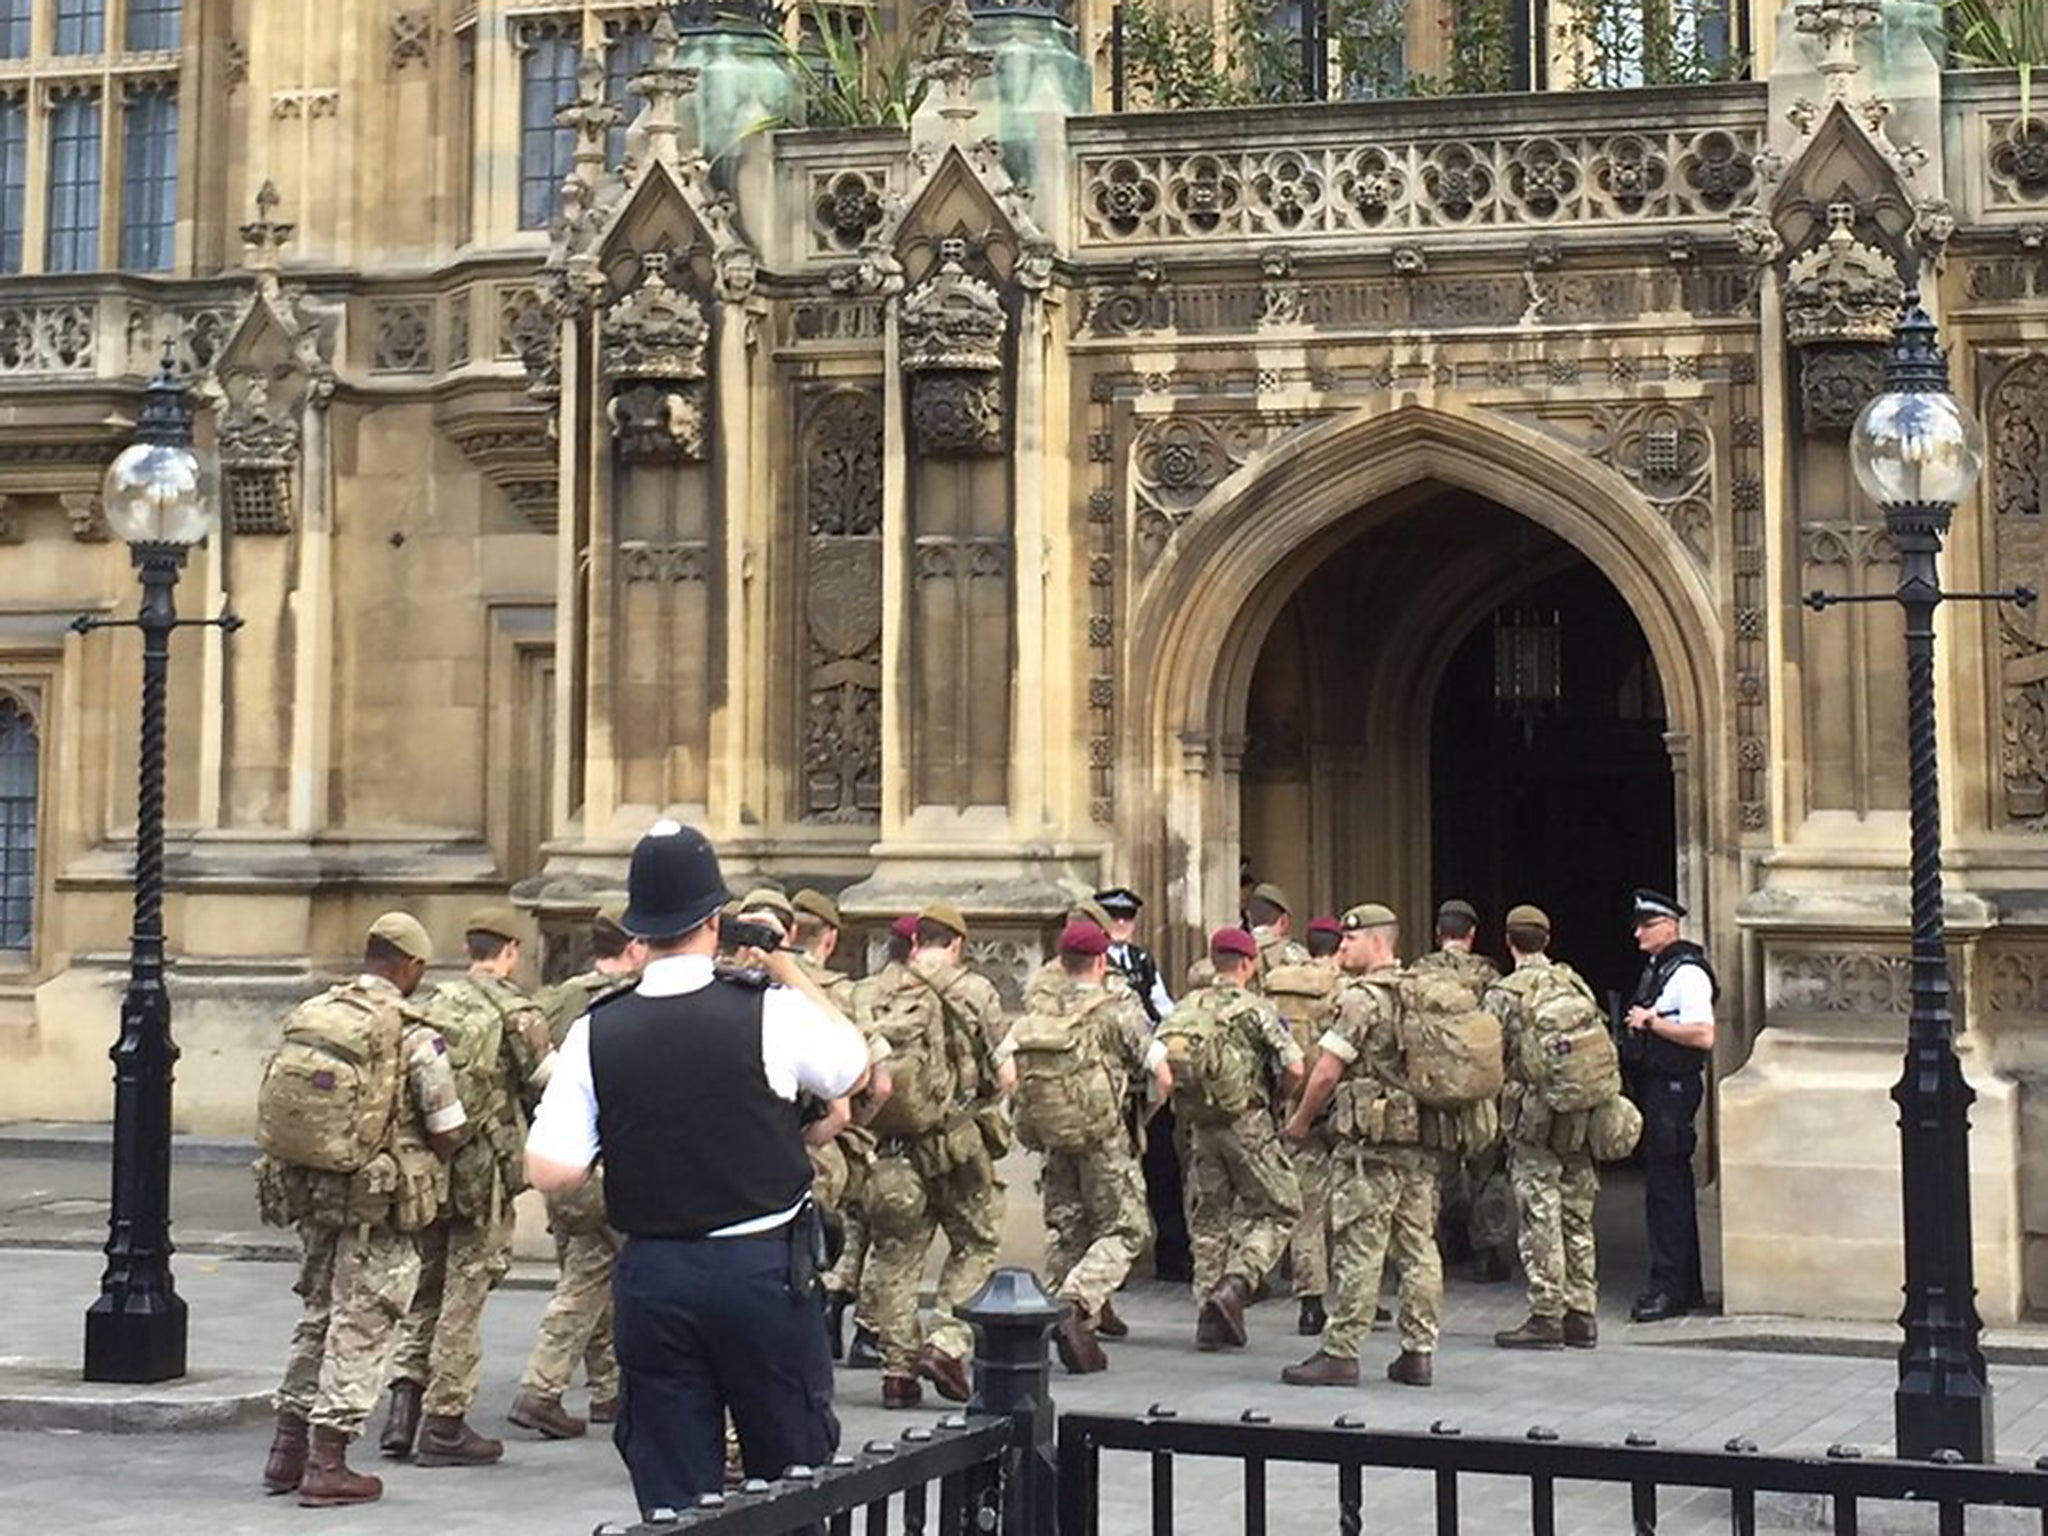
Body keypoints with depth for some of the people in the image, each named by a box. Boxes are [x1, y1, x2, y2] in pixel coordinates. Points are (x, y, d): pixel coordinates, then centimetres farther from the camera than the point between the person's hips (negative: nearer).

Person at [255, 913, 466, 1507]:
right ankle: (326, 1463, 3)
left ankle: (289, 1449, 22)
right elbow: (449, 1132, -10)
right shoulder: (413, 1035, -13)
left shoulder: (306, 1017, 5)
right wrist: (421, 1167, 9)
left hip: (307, 1191, 6)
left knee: (318, 1315, 19)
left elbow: (277, 1107, 7)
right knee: (360, 1327, 3)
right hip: (375, 1202, -6)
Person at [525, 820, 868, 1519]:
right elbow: (856, 1065, 11)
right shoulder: (770, 1012, -9)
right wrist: (789, 970, 13)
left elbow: (550, 1172, -5)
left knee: (673, 1496, 9)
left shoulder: (595, 1034, -4)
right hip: (763, 1269, -2)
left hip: (651, 1276, 2)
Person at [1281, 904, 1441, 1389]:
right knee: (1419, 1245, 8)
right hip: (1420, 1136, 8)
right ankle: (1418, 1353, 11)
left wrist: (1300, 1121, 3)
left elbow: (1327, 1071, -11)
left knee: (1358, 1249, -5)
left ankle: (1341, 1353, -3)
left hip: (1371, 1137, -8)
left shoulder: (1362, 998, -12)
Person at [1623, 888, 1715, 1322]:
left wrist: (1651, 1022, -17)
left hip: (1674, 1087, -10)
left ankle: (1669, 1289, -7)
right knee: (1668, 1187, 14)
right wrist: (1638, 1027, 8)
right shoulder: (1655, 970, 17)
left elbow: (1703, 1036, -23)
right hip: (1655, 1086, 10)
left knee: (1666, 1189, -9)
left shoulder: (1687, 973, -13)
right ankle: (1686, 1286, 21)